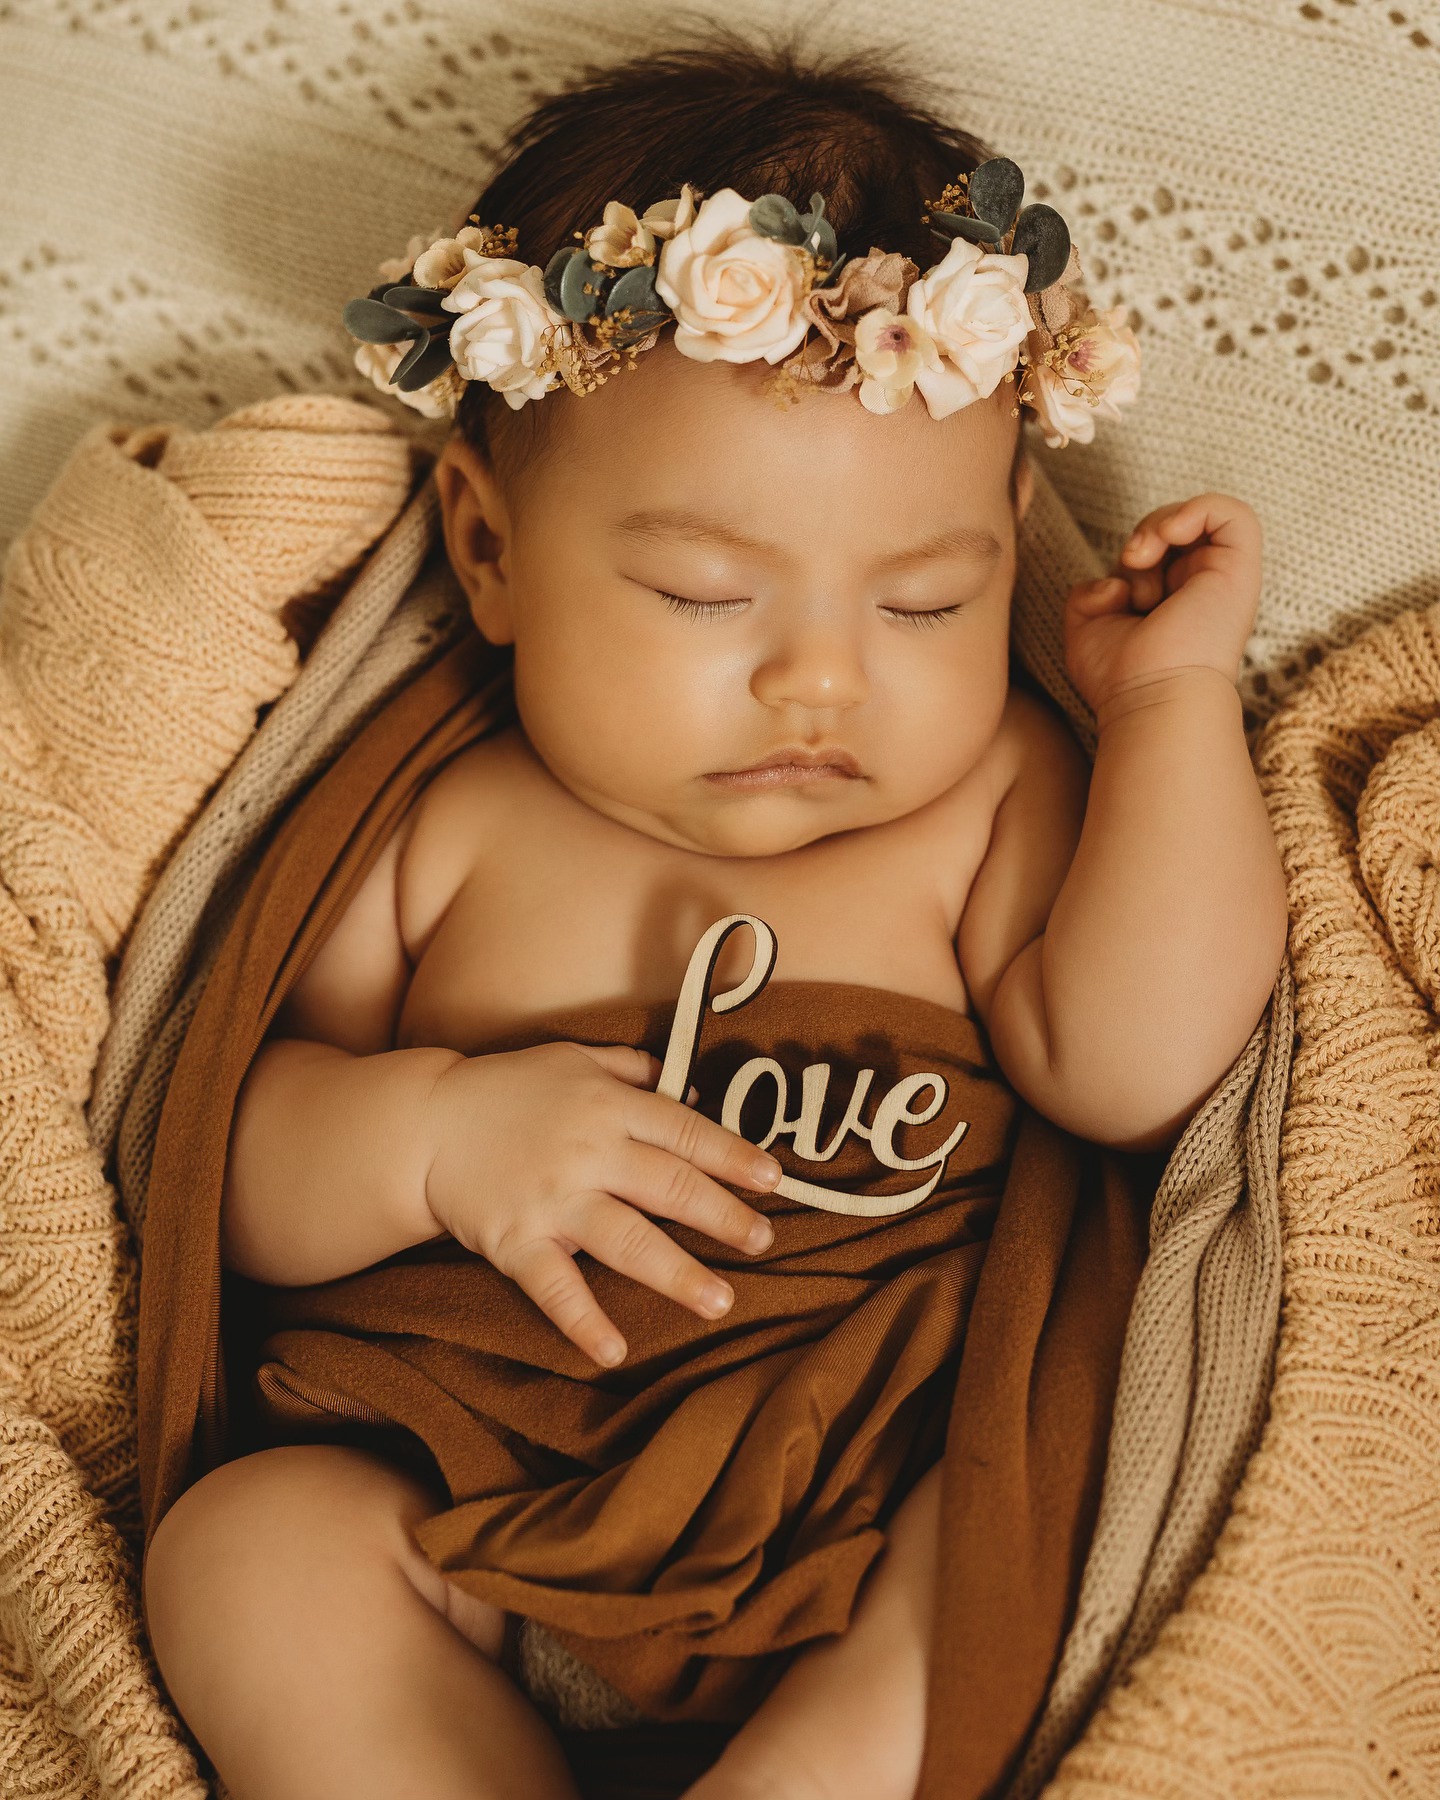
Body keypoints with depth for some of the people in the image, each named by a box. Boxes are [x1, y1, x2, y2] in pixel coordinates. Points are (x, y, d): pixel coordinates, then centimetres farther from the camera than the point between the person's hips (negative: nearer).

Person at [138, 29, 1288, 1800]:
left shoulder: (992, 799, 6)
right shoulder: (444, 830, 5)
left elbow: (1126, 1070, -11)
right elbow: (228, 1176, 6)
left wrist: (1174, 692, -6)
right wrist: (433, 1136, -16)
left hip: (887, 1517, 0)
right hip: (479, 1499, 1)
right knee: (247, 1540, -21)